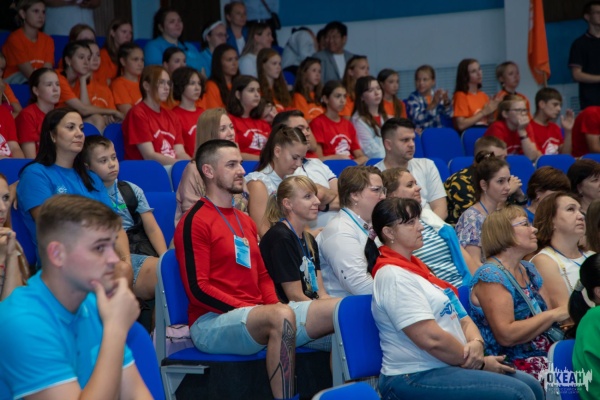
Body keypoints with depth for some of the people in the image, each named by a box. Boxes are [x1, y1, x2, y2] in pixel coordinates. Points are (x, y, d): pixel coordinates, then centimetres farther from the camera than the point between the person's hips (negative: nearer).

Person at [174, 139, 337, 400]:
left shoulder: (245, 221, 21)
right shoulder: (195, 222, -6)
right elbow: (197, 289, -13)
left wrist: (274, 304, 1)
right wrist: (248, 310, -17)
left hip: (258, 316, 8)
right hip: (212, 322, -8)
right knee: (282, 317, -38)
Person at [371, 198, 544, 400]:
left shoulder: (414, 267, 17)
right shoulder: (393, 276, -14)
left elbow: (461, 318, 17)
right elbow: (432, 339, -22)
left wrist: (476, 343, -6)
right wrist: (480, 362, -11)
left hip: (450, 365, 10)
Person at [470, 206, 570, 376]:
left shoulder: (529, 270, 18)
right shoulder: (490, 276, -9)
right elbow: (506, 335, -18)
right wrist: (554, 314, -14)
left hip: (545, 354, 8)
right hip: (514, 365, -8)